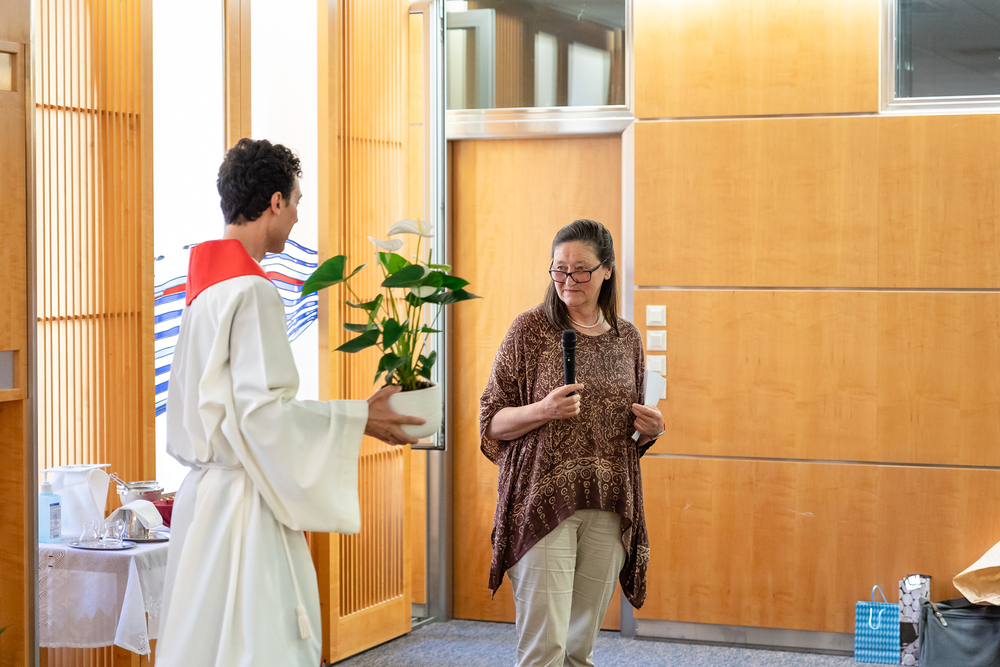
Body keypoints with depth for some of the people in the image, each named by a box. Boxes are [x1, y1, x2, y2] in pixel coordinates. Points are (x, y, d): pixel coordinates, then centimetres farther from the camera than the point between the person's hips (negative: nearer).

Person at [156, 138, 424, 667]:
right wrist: (358, 419, -11)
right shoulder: (252, 290, -15)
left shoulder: (204, 286, 14)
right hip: (243, 503, -10)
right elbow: (262, 412, -20)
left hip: (207, 493, 10)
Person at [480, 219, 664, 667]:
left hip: (608, 510, 4)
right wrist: (543, 410, -18)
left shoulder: (627, 339, 11)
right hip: (543, 501, -4)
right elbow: (491, 422, -1)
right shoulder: (530, 329, -1)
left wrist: (649, 429, 0)